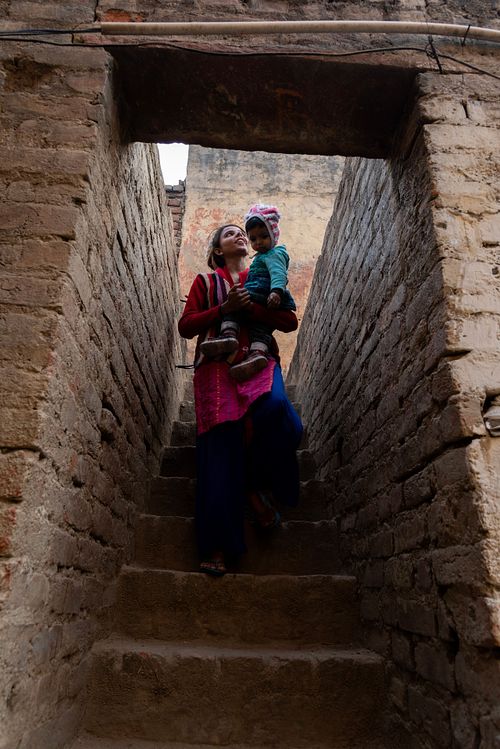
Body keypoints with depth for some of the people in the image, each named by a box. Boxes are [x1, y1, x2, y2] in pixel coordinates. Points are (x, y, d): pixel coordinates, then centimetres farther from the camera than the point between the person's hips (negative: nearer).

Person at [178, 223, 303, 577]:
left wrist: (251, 306, -3)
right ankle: (218, 546, -11)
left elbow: (290, 321, 11)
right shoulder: (206, 281, 23)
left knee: (279, 416, -31)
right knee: (222, 448, -14)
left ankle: (256, 485, -3)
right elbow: (186, 326, 9)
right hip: (217, 365, -1)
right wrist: (224, 308, -4)